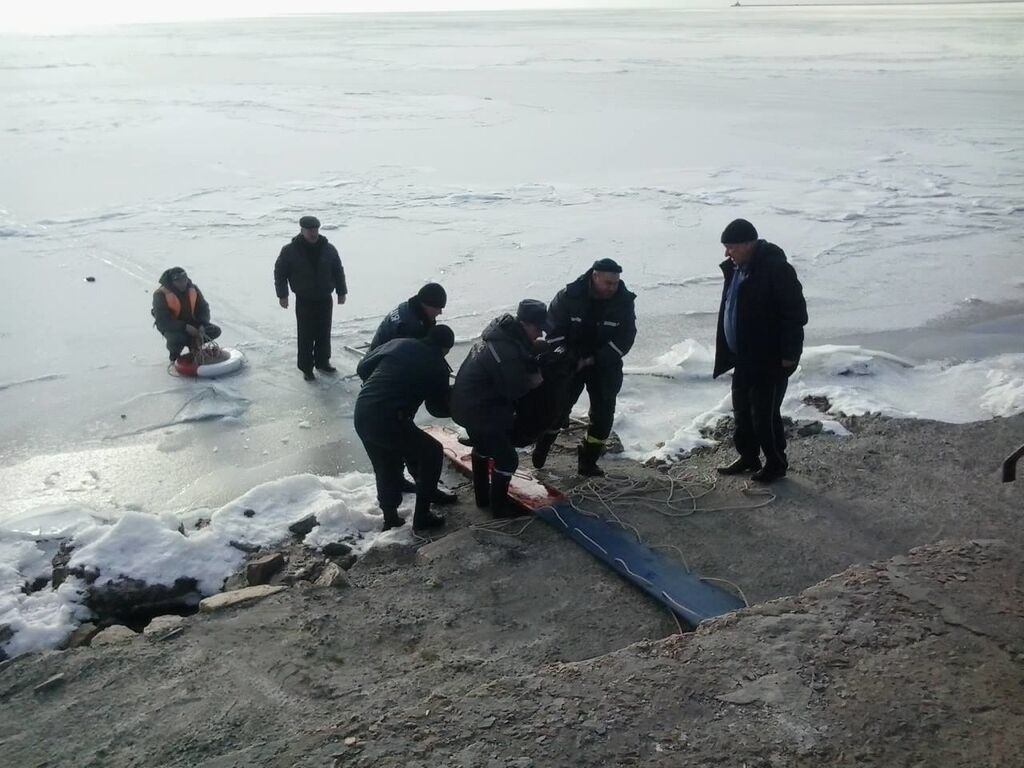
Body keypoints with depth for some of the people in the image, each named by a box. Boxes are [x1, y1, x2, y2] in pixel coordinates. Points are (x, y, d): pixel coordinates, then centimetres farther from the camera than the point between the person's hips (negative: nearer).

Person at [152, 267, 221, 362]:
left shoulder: (193, 289, -8)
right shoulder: (161, 294, -22)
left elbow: (204, 308, -3)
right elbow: (162, 321, -26)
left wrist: (202, 326, -22)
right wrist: (185, 327, -35)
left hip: (191, 323, 5)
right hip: (171, 326, -5)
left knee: (215, 331, -12)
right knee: (177, 338, -38)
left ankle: (194, 344, 13)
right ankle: (174, 354, -1)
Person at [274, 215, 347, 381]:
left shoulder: (329, 249, 0)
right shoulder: (290, 250, -8)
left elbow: (339, 271, 9)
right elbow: (279, 272, -2)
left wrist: (341, 292, 8)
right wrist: (282, 295, -6)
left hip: (325, 299, 3)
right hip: (304, 301, -3)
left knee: (324, 333, 13)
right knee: (306, 336, -2)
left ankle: (322, 361, 29)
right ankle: (306, 367, 8)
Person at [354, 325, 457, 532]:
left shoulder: (398, 344, 13)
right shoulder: (437, 366, 2)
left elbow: (363, 368, 18)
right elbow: (438, 408, 14)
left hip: (361, 416, 6)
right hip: (388, 421, -6)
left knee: (386, 468, 26)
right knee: (432, 453, 16)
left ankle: (390, 518, 33)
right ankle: (422, 517, 17)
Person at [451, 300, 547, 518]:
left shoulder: (503, 332, 0)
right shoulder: (506, 351, -31)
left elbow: (521, 364, 11)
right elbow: (515, 390, -24)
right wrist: (534, 380, -7)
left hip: (468, 403, 11)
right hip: (479, 410, -11)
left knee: (482, 447, 29)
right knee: (507, 458, 2)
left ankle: (482, 495, 45)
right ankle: (499, 505, 18)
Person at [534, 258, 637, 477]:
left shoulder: (624, 301, -15)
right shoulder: (569, 296, -19)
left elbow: (625, 338, -15)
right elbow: (553, 328, -12)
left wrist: (594, 360, -21)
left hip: (605, 365, 2)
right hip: (571, 361, -2)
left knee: (603, 413, 1)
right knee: (558, 406, 4)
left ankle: (588, 461, 16)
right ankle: (541, 448, 29)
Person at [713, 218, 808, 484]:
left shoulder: (775, 269, -21)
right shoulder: (735, 268, 7)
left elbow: (795, 313, -21)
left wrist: (788, 354, -20)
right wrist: (726, 352, 17)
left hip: (771, 360, -9)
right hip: (744, 358, 9)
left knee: (764, 414, -1)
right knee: (742, 410, 17)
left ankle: (776, 463, 16)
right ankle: (748, 457, 33)